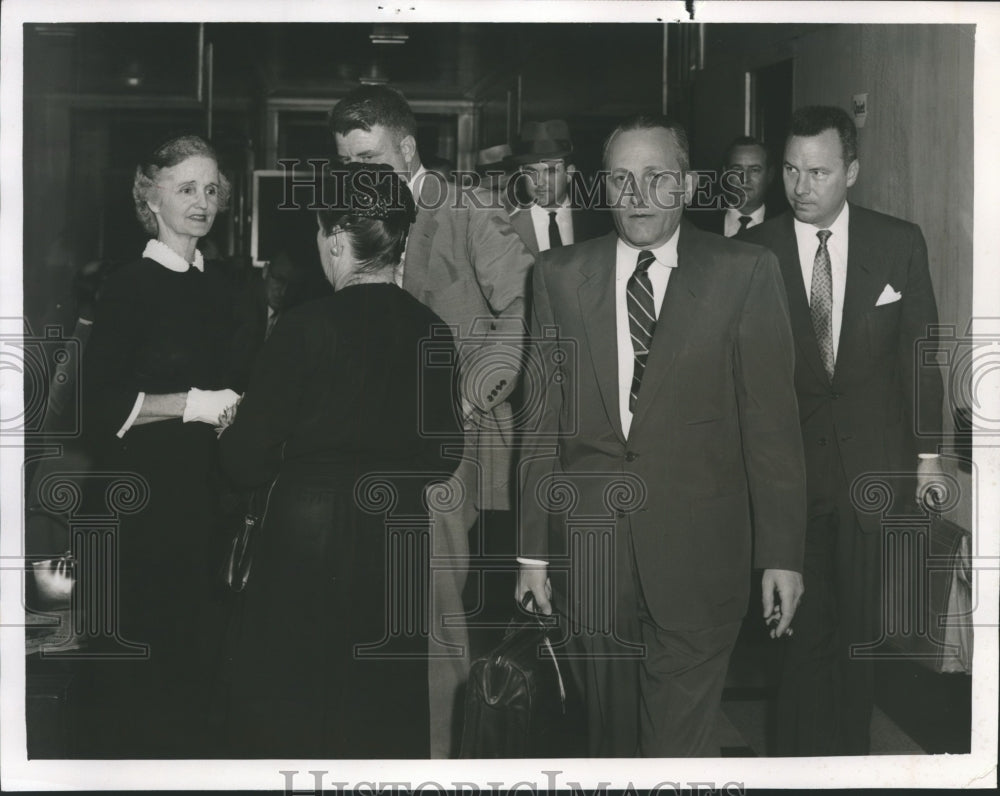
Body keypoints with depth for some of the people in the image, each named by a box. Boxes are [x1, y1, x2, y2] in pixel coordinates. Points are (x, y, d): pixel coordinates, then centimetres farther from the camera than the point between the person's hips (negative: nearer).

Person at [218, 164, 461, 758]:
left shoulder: (309, 325, -13)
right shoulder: (431, 331, 0)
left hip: (309, 536, -4)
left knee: (287, 711, 8)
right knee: (390, 711, 15)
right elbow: (443, 458, 7)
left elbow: (250, 457, -10)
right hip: (400, 536, 5)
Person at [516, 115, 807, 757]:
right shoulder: (561, 276, 6)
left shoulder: (746, 274, -1)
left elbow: (771, 420, -2)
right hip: (590, 549, 3)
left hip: (697, 552, -2)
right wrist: (534, 548, 6)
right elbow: (544, 416, 7)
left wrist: (782, 553, -5)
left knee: (682, 736, -1)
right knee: (610, 729, 14)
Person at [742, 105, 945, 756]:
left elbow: (921, 351, 4)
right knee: (803, 624, 5)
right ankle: (804, 755, 18)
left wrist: (928, 452, 4)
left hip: (871, 458, 1)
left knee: (859, 623, 10)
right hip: (787, 459, -1)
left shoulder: (900, 243, 0)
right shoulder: (755, 251, -4)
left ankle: (853, 751, 25)